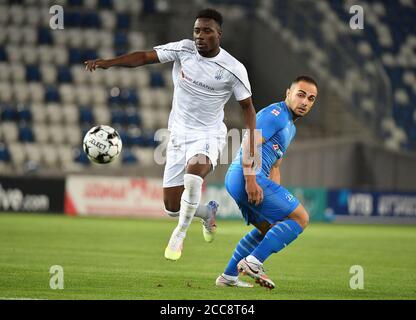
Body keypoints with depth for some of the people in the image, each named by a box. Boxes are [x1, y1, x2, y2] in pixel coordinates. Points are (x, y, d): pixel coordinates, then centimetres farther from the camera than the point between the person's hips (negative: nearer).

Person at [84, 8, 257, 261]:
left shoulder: (233, 69, -10)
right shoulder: (183, 49, -6)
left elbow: (247, 107, 0)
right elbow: (146, 57, -10)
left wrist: (252, 146, -9)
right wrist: (110, 62, -25)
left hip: (208, 136, -4)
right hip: (179, 135, 4)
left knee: (193, 171, -38)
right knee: (172, 208, 3)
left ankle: (180, 235, -19)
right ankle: (208, 213, 38)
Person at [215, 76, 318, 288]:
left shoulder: (290, 127, 25)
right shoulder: (276, 114, -8)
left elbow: (274, 167, 30)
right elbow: (249, 143, -20)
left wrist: (277, 197, 21)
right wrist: (251, 181, -26)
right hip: (247, 176, -11)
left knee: (268, 228, 27)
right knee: (300, 217, -9)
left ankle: (228, 276, 24)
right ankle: (253, 262, -14)